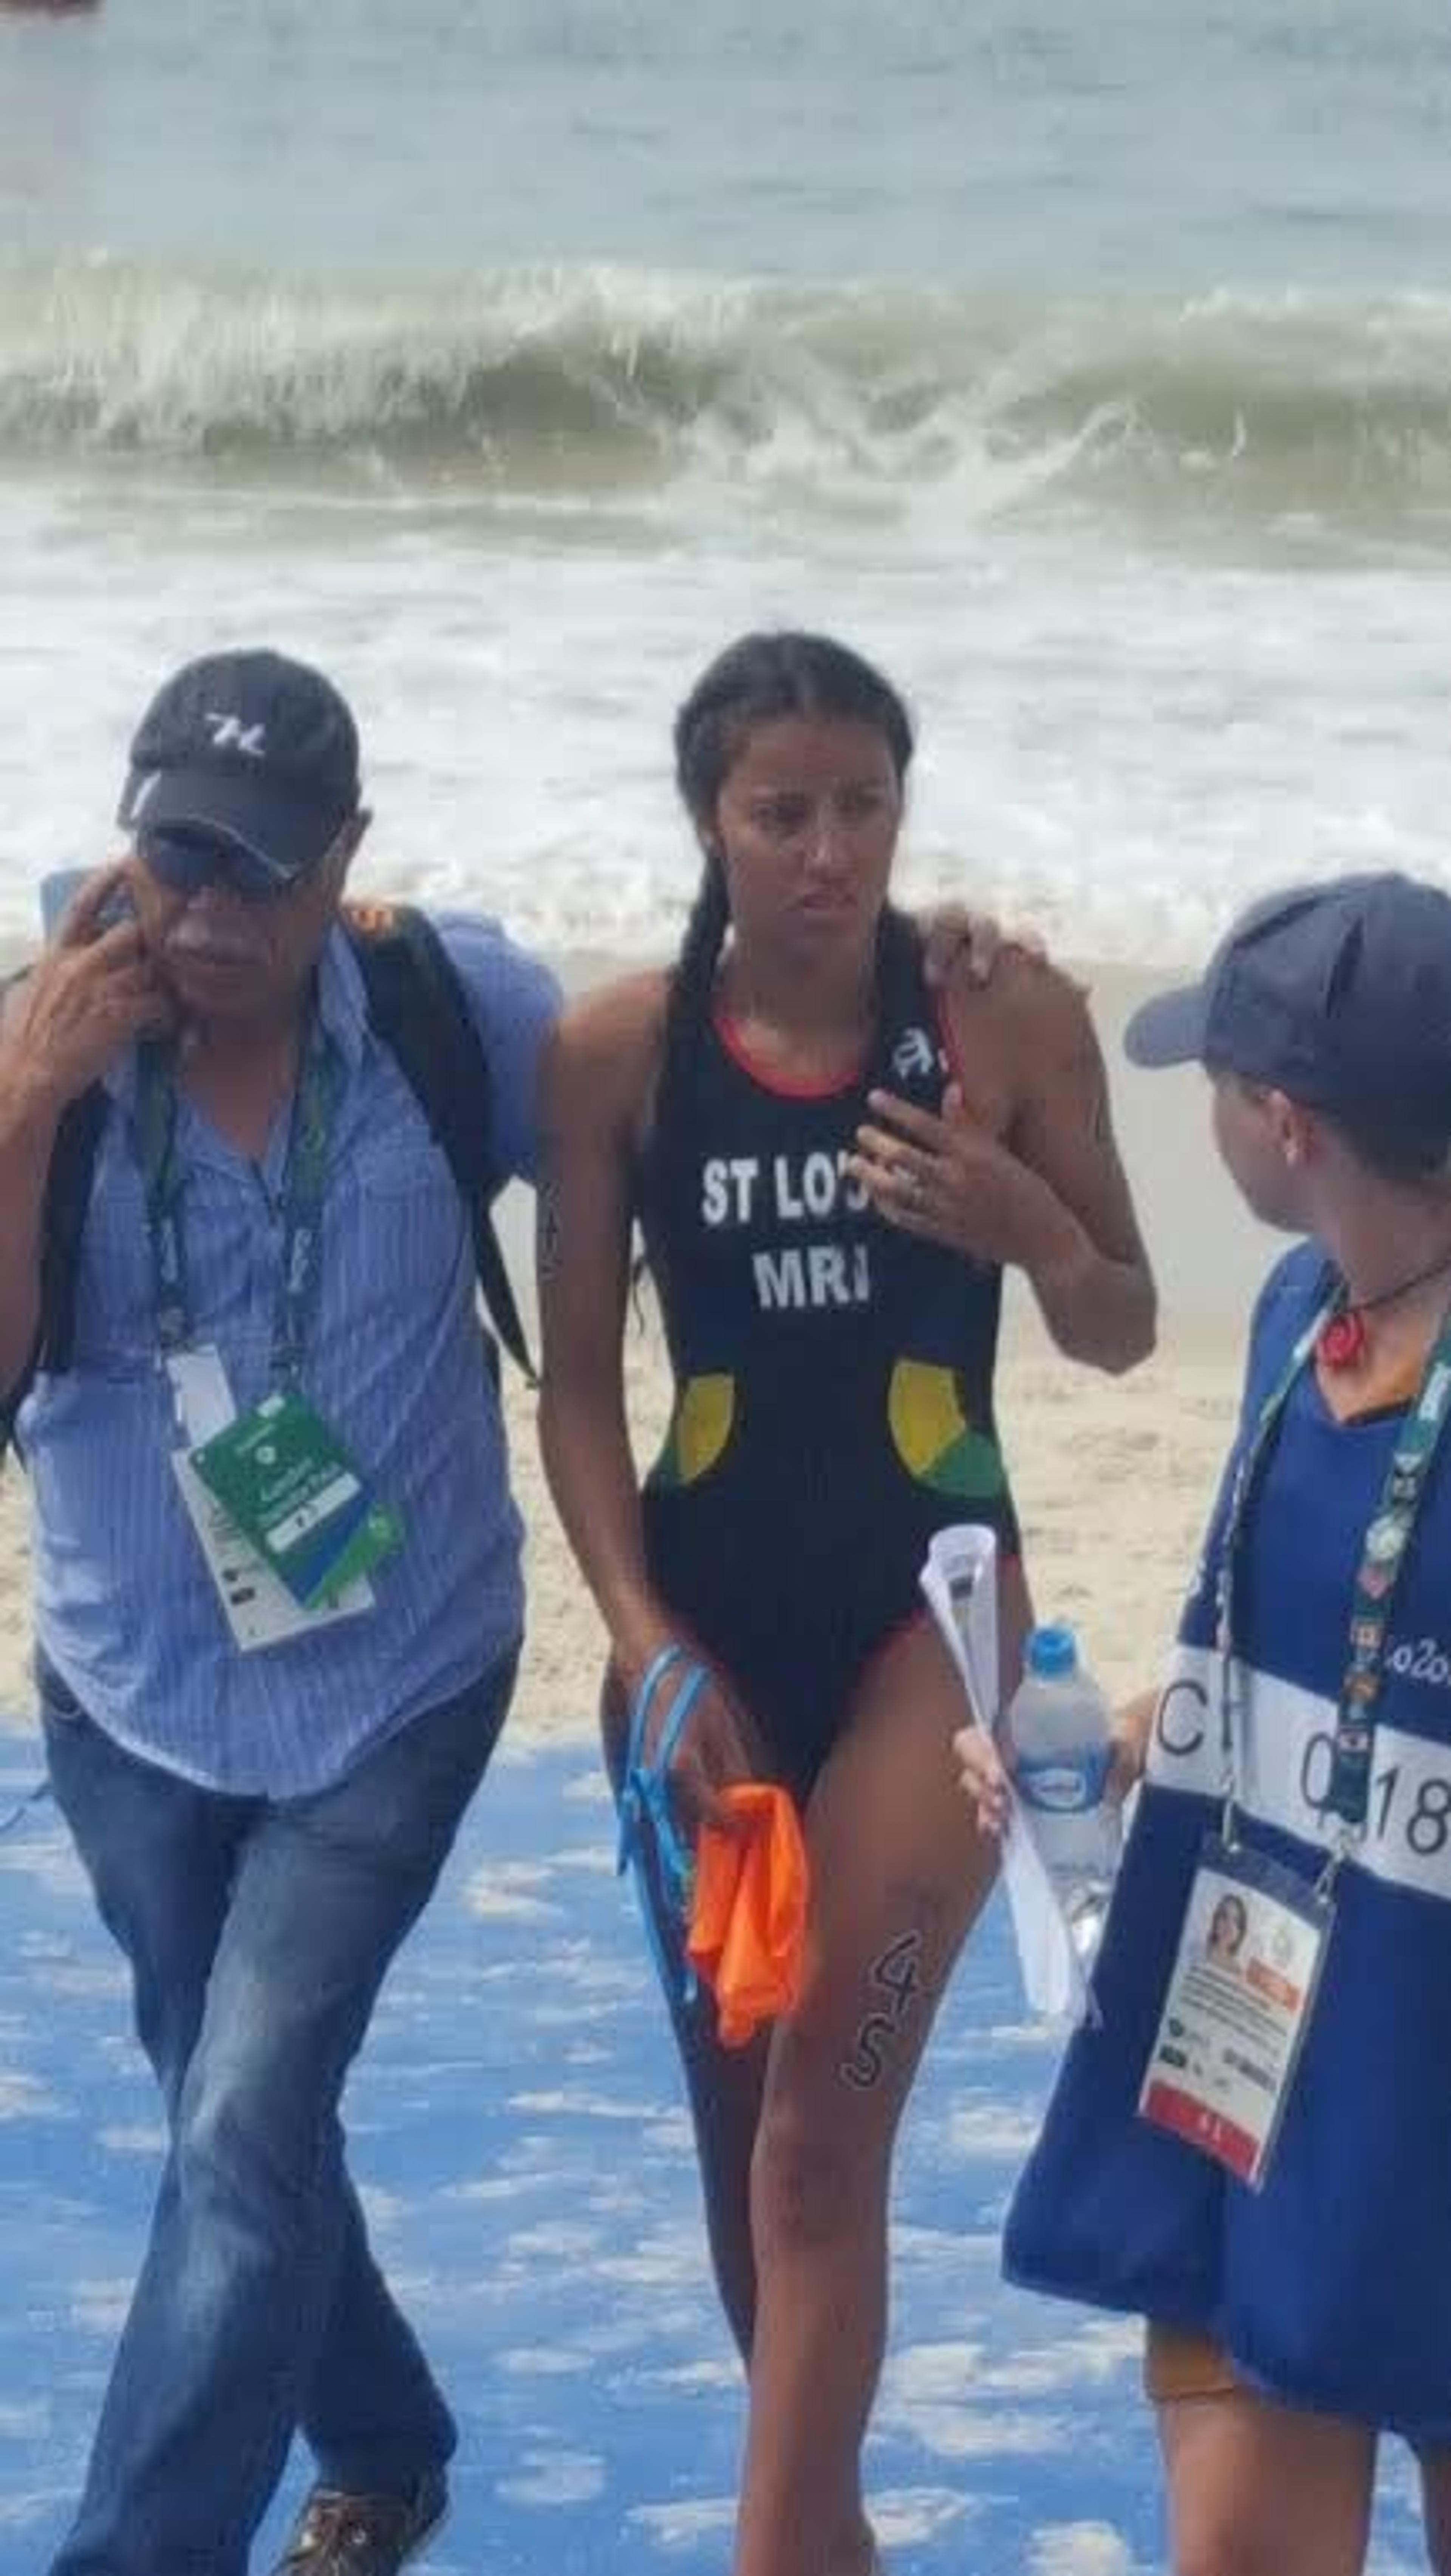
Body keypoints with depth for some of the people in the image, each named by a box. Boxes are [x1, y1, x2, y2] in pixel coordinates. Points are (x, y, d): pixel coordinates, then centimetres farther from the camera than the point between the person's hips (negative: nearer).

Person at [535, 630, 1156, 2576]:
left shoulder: (1011, 1017, -7)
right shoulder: (619, 1052, -5)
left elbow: (1124, 1336, 2)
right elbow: (577, 1383, 0)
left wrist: (1030, 1222, -19)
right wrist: (647, 1643, -10)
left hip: (931, 1603, -2)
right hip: (710, 1610, 2)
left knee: (823, 2135, -10)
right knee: (740, 2122, 13)